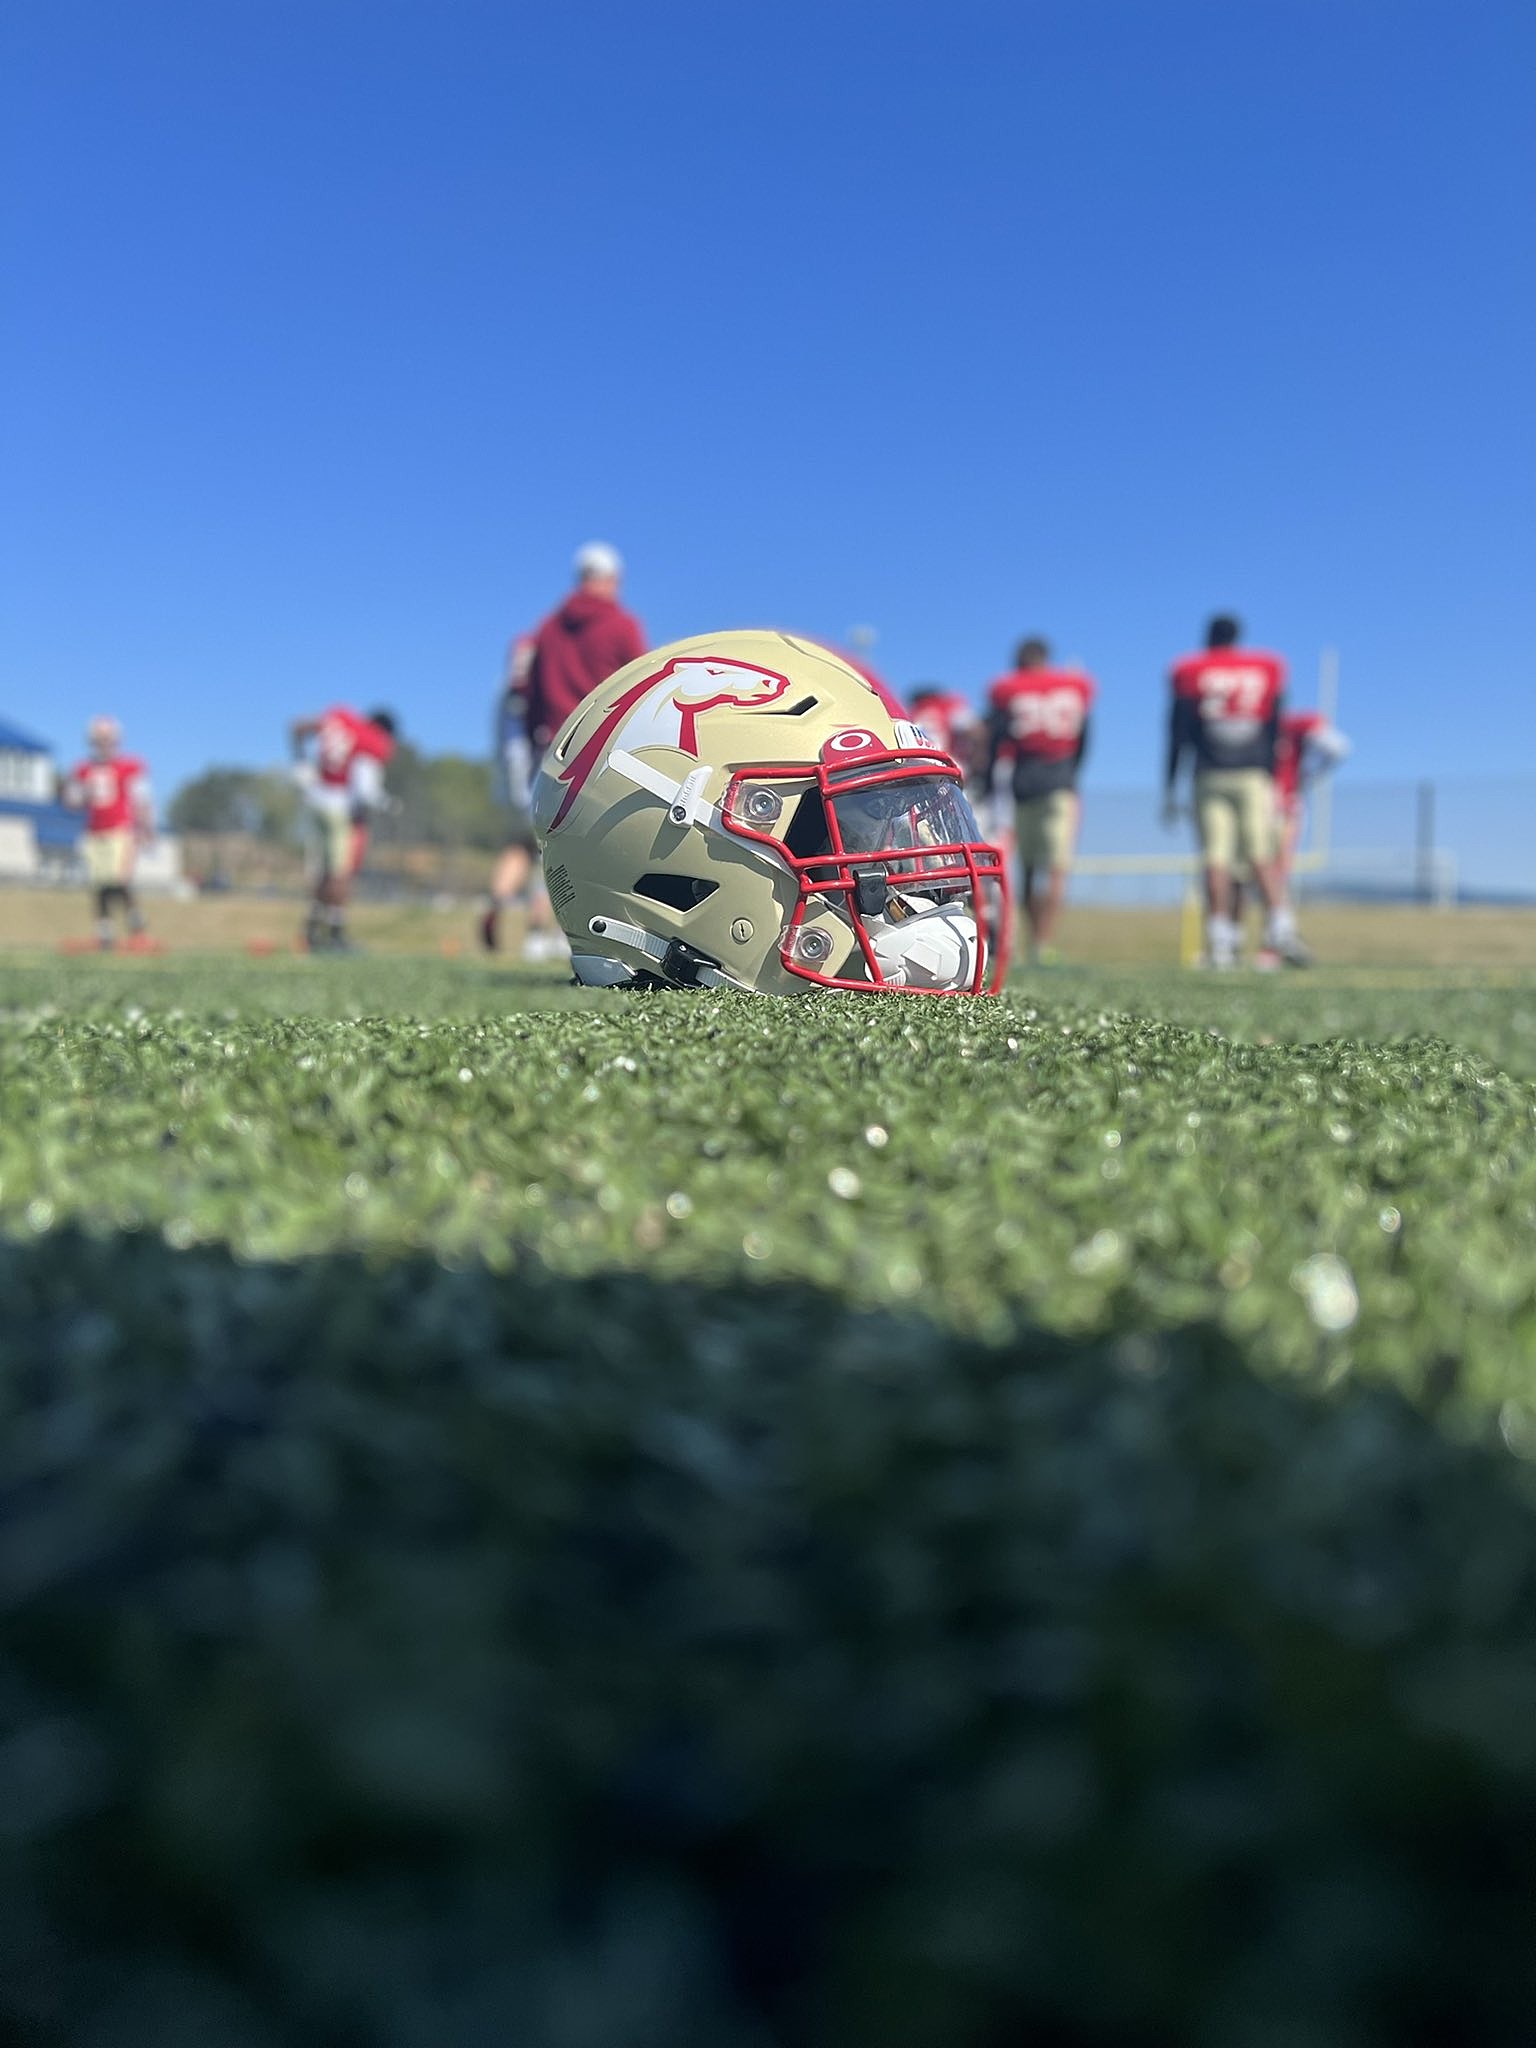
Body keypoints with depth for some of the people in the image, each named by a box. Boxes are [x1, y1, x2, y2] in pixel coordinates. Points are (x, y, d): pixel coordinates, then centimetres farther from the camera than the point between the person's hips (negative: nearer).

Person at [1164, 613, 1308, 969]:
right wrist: (1270, 777, 20)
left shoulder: (1189, 674, 4)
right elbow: (1273, 733, 12)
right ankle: (1280, 926, -13)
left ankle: (1220, 941, -5)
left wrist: (1170, 789, 5)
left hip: (1210, 776, -1)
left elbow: (1178, 734, 2)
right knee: (1262, 856, 1)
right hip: (1254, 775, 1)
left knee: (1216, 859, -3)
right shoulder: (1267, 671, 11)